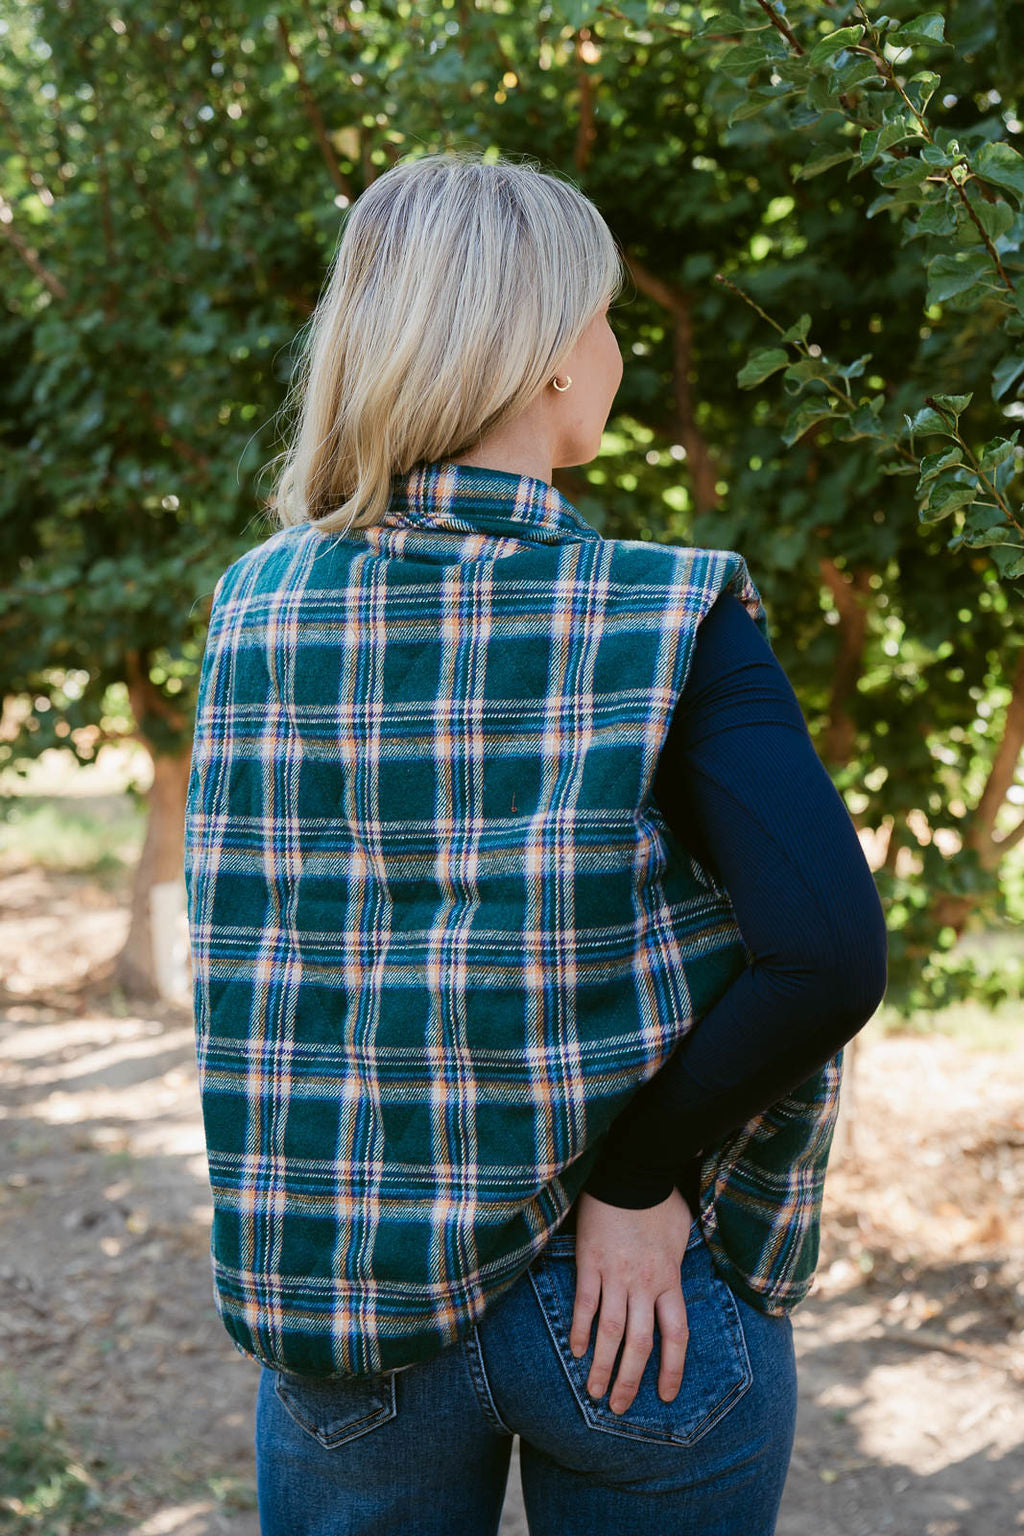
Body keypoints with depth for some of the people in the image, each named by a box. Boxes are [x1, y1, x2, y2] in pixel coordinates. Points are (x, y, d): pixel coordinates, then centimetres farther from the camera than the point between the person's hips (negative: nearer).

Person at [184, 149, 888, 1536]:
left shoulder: (256, 611, -4)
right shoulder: (671, 617, -15)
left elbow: (254, 950, 3)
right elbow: (828, 954, -24)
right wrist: (640, 1174, -14)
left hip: (350, 1287, 3)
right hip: (639, 1304, -2)